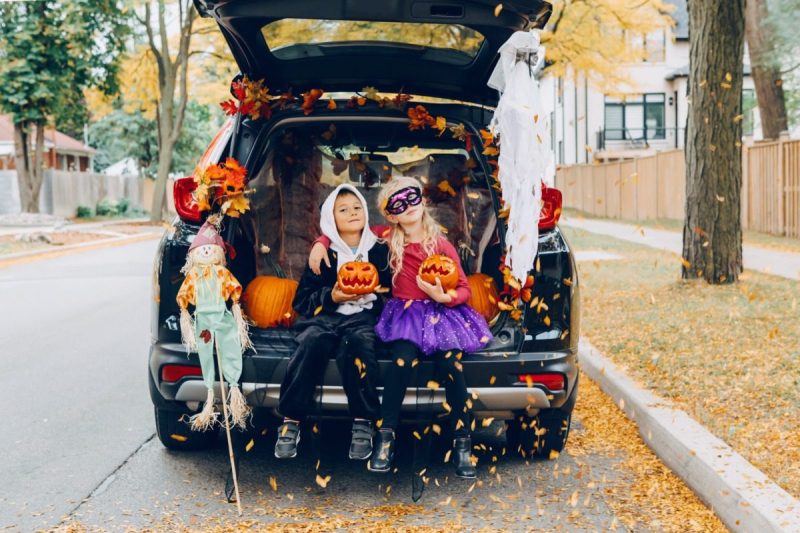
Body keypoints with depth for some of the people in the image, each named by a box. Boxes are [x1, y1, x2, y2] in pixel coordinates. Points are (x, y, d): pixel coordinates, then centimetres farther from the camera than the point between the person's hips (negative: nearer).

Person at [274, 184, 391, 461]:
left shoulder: (379, 250, 14)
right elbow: (301, 300, 10)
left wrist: (373, 289, -8)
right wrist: (332, 296, -6)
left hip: (364, 316, -1)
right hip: (326, 315, 1)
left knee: (356, 343, -36)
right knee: (312, 341, -33)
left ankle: (363, 424, -29)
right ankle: (291, 421, -26)